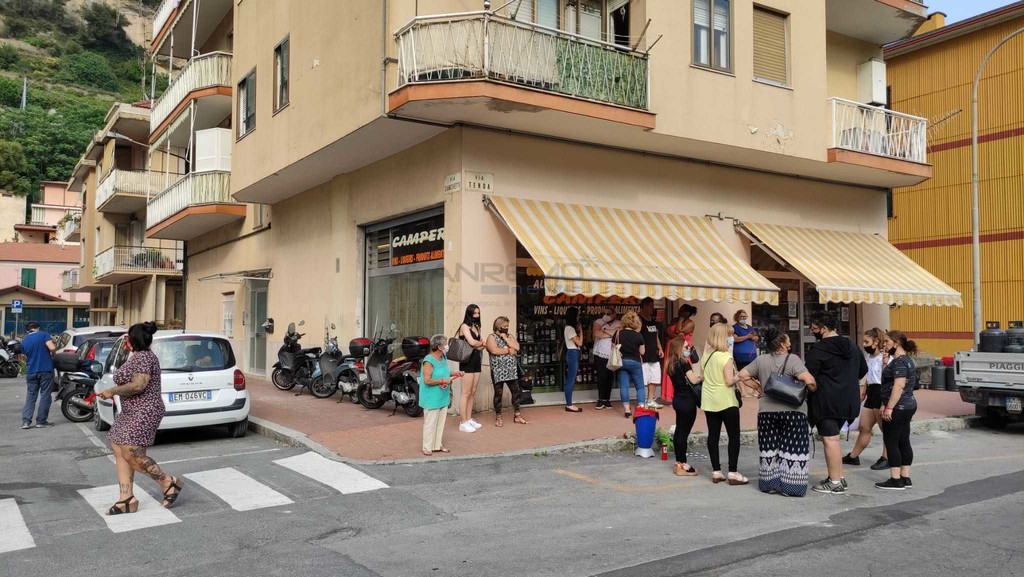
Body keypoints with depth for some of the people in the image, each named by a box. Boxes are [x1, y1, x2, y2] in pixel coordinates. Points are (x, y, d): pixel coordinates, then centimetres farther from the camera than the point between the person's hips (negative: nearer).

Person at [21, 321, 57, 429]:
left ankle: (26, 421, 0)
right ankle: (41, 421, 2)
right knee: (45, 395, 2)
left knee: (31, 396, 10)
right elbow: (52, 348, -17)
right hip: (46, 370, -4)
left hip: (31, 371, 4)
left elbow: (26, 357, 20)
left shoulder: (24, 341, 12)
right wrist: (52, 354, 3)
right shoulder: (44, 334, -4)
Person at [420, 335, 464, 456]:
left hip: (443, 397, 8)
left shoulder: (443, 357, 7)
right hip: (432, 399, -8)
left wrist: (455, 374, 8)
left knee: (441, 422, 15)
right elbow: (427, 380, -24)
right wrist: (443, 381, -23)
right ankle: (427, 447, 11)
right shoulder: (429, 361, -20)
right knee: (430, 423, 0)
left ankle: (437, 445, 27)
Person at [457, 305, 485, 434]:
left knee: (472, 393, 10)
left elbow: (482, 346, 11)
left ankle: (469, 419, 17)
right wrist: (481, 342, 0)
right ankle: (463, 423, -3)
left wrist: (478, 344, -10)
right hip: (467, 362, -8)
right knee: (466, 393, -6)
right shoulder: (465, 326, -8)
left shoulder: (476, 327, 17)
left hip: (477, 361, 8)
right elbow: (472, 342, -20)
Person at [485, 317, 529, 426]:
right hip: (498, 371, -5)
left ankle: (517, 416, 15)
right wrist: (509, 350, -9)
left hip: (512, 371, 5)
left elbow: (516, 347, -2)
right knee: (498, 394, 2)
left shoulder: (510, 336, 14)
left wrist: (505, 338, -6)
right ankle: (498, 418, 11)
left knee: (516, 392, 5)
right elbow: (494, 350, -20)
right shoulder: (491, 337, -3)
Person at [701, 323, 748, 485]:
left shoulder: (706, 355, 4)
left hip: (709, 401, 7)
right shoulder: (726, 357, -16)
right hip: (726, 401, -6)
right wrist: (737, 377, -1)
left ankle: (716, 471, 12)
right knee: (734, 436, 3)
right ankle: (733, 473, 2)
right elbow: (729, 381, -18)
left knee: (713, 435, 8)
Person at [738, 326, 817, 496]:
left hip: (767, 412, 5)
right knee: (791, 450, 3)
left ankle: (770, 484, 19)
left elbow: (743, 375, 8)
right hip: (792, 411, -4)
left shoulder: (761, 360, 3)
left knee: (770, 449, 12)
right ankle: (790, 486, 5)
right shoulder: (792, 359, -11)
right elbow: (808, 380, -21)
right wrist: (812, 389, -1)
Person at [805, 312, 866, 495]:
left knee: (830, 440, -3)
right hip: (846, 401, 9)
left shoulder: (818, 349, -15)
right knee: (834, 439, 18)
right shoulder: (851, 346, 12)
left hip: (826, 402, -8)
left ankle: (835, 483, 0)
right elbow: (863, 370, 24)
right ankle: (839, 477, 22)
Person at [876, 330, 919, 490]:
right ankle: (905, 478, 14)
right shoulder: (907, 360, 16)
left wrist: (889, 407, -25)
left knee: (891, 443, -5)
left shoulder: (899, 361, -16)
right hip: (908, 406, 10)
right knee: (904, 442, 11)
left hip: (898, 408, -10)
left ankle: (896, 480, -3)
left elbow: (899, 385, -24)